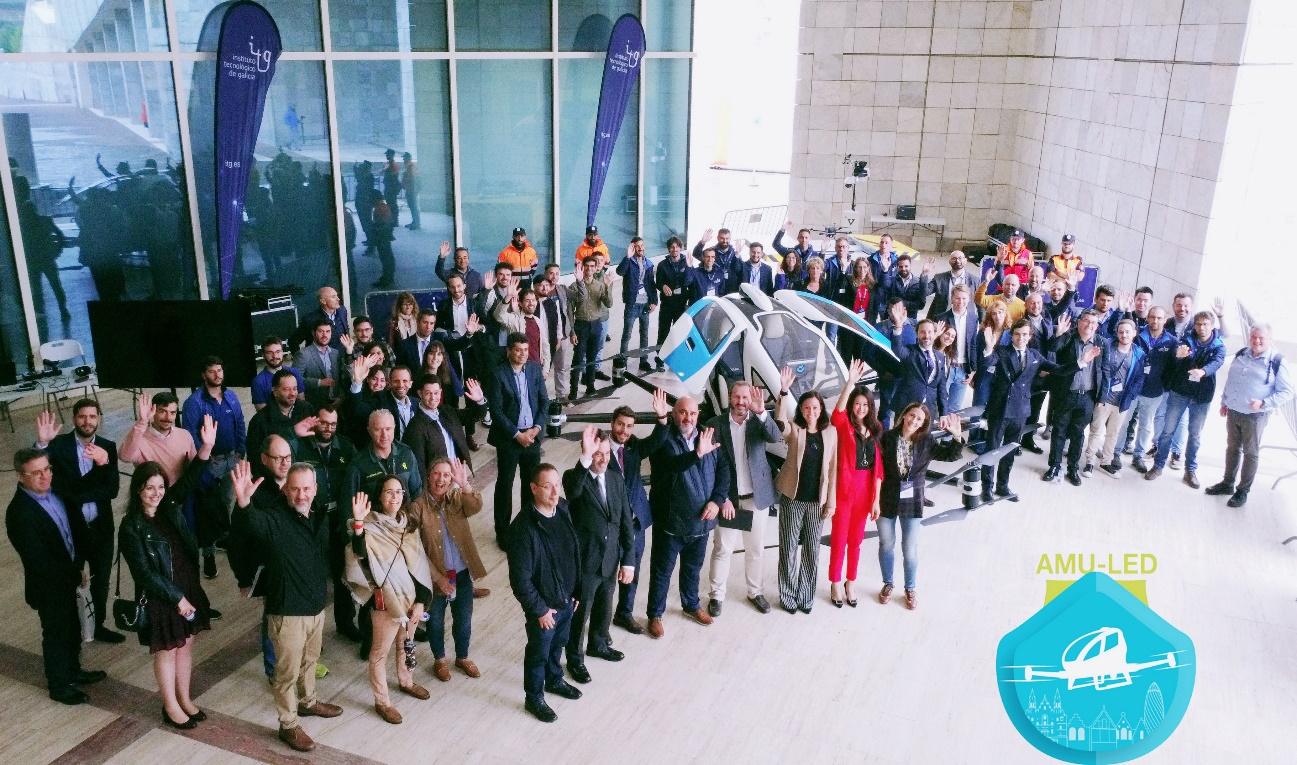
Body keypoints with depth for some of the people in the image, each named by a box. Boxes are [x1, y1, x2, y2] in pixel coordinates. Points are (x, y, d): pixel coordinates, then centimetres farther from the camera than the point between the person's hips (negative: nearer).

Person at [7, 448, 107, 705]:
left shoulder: (56, 492, -7)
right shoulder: (19, 513, -30)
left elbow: (77, 525, 3)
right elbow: (39, 560, -27)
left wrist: (79, 564, -8)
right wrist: (75, 574, -16)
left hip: (68, 577, 7)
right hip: (48, 586, -7)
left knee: (73, 627, 24)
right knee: (56, 634, 12)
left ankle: (73, 671, 46)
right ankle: (60, 686, 33)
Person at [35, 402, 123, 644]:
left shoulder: (107, 448, -2)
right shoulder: (58, 444, -10)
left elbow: (112, 490, -11)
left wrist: (104, 462, -28)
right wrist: (42, 443, -40)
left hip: (101, 527, 3)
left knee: (101, 579, 18)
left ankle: (98, 626, 38)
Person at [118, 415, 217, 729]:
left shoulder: (171, 507, -2)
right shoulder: (132, 526, -16)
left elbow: (189, 480, -16)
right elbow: (144, 572, -17)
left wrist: (206, 448, -32)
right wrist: (176, 598, -16)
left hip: (188, 588, 5)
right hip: (159, 597, -5)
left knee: (186, 645, 17)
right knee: (166, 650, 10)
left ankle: (184, 698, 34)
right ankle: (170, 706, 27)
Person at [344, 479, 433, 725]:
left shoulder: (408, 524, 1)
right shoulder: (371, 527, -15)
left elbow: (420, 563, 2)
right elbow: (360, 553, -36)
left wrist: (420, 600, -2)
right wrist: (358, 523, -50)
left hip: (412, 596, 6)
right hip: (386, 599, -6)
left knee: (407, 642, 24)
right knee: (380, 651, 8)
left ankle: (406, 681, 47)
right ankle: (382, 702, 22)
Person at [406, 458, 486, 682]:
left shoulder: (457, 498, -6)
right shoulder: (418, 507, -14)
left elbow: (476, 507, -29)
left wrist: (464, 485, -48)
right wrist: (438, 577, -16)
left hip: (462, 573, 2)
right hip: (435, 576, -2)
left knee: (464, 620, 17)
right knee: (436, 621, 17)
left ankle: (462, 657, 42)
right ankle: (440, 660, 42)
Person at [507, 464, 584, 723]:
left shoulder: (563, 509, -8)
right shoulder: (523, 528, -30)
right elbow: (520, 579, -23)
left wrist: (575, 591, 10)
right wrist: (539, 610, -16)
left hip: (566, 599, 6)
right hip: (543, 605, -6)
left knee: (558, 644, 28)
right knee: (539, 652, 16)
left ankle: (554, 680, 54)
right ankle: (534, 699, 38)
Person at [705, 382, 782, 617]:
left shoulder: (758, 421, -1)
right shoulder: (716, 424, -6)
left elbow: (776, 437, -21)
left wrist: (761, 412, -36)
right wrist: (723, 498, -11)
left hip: (757, 497, 2)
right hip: (728, 498, -2)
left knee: (756, 550, 13)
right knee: (722, 549, 5)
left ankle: (756, 592, 28)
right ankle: (717, 595, 17)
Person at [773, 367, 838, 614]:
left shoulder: (830, 432, 1)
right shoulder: (793, 429, -6)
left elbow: (832, 469, 3)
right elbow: (779, 422, -30)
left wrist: (831, 502, 1)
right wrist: (784, 392, -44)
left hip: (817, 501, 2)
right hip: (792, 499, -2)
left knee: (812, 550, 11)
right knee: (789, 549, 7)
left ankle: (806, 596, 26)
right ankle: (788, 596, 21)